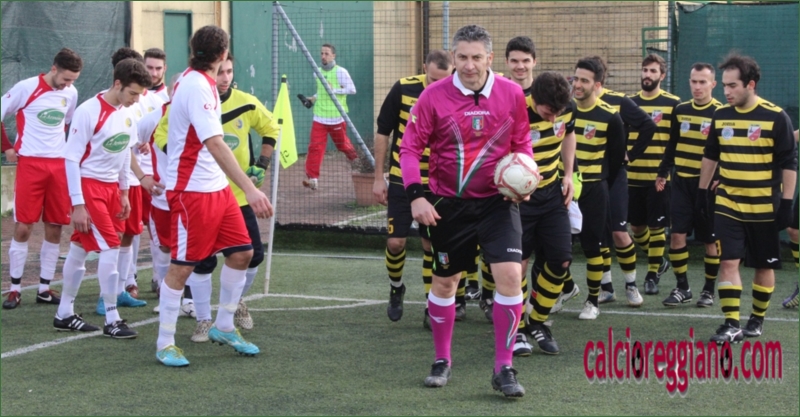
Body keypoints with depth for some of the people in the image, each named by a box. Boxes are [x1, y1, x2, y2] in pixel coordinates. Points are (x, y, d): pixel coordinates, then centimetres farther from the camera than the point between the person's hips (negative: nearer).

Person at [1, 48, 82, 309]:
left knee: (54, 229, 4)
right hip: (30, 163, -4)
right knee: (23, 227, -4)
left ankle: (45, 288, 13)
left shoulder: (71, 93, 7)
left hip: (59, 165, 4)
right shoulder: (26, 88, -8)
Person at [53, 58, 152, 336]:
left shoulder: (128, 113, 3)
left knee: (79, 249, 13)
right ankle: (112, 321, -3)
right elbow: (71, 158, -16)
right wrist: (77, 204, -17)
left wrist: (124, 192, 18)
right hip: (88, 185, -7)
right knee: (110, 248, -10)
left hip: (111, 187, 7)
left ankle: (64, 314, 22)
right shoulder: (89, 112, -18)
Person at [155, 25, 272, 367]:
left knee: (242, 252, 9)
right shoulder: (198, 87, -21)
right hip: (191, 191, -10)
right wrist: (250, 189, -37)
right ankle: (165, 344, 9)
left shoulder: (192, 80, 7)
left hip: (216, 187, 10)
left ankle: (223, 327, 24)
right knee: (181, 267, -2)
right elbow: (216, 145, -32)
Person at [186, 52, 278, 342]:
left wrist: (262, 164, 4)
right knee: (203, 260, -5)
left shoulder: (247, 103, -2)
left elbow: (270, 128, 14)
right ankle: (204, 321, 10)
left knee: (253, 254, 5)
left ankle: (236, 302, 33)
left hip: (240, 195, 3)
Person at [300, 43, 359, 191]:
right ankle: (312, 178, -9)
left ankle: (353, 157, 46)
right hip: (319, 117, 4)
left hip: (336, 117, -4)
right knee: (315, 146, -7)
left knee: (341, 143, 12)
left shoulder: (341, 72, -8)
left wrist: (334, 90, -19)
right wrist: (312, 99, 6)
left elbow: (352, 89, -12)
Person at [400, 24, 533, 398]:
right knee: (444, 282, 12)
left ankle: (503, 368, -2)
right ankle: (441, 361, 32)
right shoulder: (433, 96, -9)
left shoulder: (511, 93, -5)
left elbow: (521, 142, 9)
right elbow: (410, 147, -5)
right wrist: (416, 195, -15)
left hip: (497, 202, 0)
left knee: (510, 276, -14)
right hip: (449, 203, 0)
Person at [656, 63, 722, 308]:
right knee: (676, 234, -3)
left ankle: (709, 289, 17)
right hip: (681, 182, 4)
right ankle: (682, 288, 9)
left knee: (710, 239, 4)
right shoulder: (681, 110, 7)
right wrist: (663, 173, 16)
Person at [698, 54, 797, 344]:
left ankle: (757, 319, 25)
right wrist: (703, 191, 14)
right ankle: (732, 325, -6)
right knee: (728, 261, -7)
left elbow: (789, 164, -8)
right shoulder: (721, 116, 2)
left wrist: (786, 203, -11)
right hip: (727, 205, 3)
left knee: (764, 265, 8)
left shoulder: (776, 118, -11)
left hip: (765, 208, -3)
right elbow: (710, 156, 15)